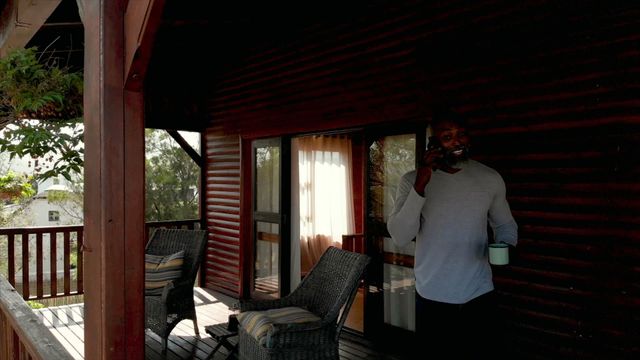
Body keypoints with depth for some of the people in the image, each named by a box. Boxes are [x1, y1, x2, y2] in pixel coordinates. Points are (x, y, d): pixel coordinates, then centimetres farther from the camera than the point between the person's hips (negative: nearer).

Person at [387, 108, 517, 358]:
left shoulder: (491, 179, -1)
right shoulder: (412, 180, -7)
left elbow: (505, 225, 13)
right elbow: (400, 238, -17)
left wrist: (506, 247, -10)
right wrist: (420, 186, -26)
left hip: (479, 295, 1)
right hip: (432, 298, -1)